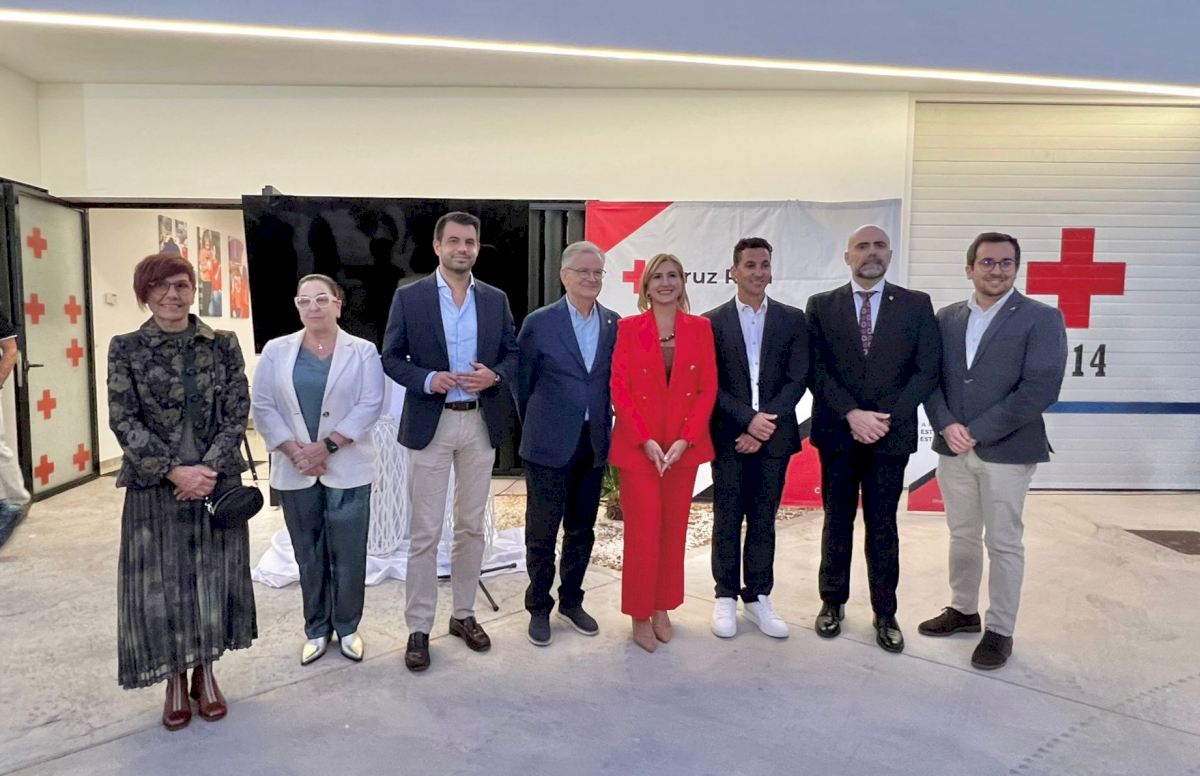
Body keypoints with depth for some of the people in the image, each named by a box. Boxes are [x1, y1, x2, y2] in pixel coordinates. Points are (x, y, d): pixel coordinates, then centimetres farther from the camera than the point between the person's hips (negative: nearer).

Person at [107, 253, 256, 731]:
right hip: (154, 485, -1)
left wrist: (210, 467, -14)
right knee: (161, 582, 5)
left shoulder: (223, 344, 2)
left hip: (218, 480, 1)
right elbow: (124, 421, -6)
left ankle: (205, 670, 26)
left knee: (214, 577, 8)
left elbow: (238, 412, -1)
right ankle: (174, 679, 22)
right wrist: (174, 471, -15)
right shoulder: (126, 349, -1)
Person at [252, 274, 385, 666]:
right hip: (295, 472, 2)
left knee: (349, 554, 4)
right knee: (309, 555, 10)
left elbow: (370, 405, -8)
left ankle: (347, 628, 21)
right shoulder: (276, 351, 5)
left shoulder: (363, 351, 0)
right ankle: (316, 630, 25)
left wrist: (326, 446, -15)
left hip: (347, 469, -1)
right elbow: (262, 406, 0)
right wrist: (295, 451, -11)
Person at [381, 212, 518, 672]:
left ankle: (464, 614, 27)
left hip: (481, 423, 3)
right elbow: (391, 358, 0)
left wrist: (494, 375, -12)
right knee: (426, 532, 1)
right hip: (431, 424, -3)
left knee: (471, 526, 12)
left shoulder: (496, 299, 6)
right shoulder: (409, 297, -2)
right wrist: (427, 379, -18)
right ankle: (418, 629, 13)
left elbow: (513, 354, 9)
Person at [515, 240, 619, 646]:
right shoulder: (539, 323, -7)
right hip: (550, 444, -3)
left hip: (594, 442, 4)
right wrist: (536, 428, 9)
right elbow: (522, 382, 2)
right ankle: (539, 607, 23)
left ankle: (571, 601, 31)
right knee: (542, 531, 6)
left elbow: (615, 379, 9)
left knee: (582, 529, 14)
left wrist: (605, 426, 6)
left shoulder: (614, 323, 3)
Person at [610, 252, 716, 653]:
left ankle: (662, 609, 24)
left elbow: (708, 388, 1)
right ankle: (640, 616, 15)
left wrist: (685, 440, -9)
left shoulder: (700, 327, 4)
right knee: (642, 533, 1)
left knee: (674, 531, 10)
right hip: (638, 448, -2)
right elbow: (619, 390, -4)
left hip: (685, 447, 2)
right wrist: (645, 440, -13)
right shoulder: (627, 328, -1)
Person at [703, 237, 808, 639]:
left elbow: (797, 380, -2)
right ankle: (726, 597, 18)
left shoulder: (792, 320, 4)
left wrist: (764, 425, -12)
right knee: (727, 520, 7)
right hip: (728, 436, -1)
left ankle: (758, 597, 21)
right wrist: (749, 419, -14)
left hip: (773, 436, 1)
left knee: (764, 520, 9)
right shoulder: (712, 321, 0)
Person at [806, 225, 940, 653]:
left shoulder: (916, 305, 3)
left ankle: (885, 613, 18)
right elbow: (817, 370, -2)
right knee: (837, 522, 11)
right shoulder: (821, 306, 3)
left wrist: (886, 417, -12)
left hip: (891, 433, 0)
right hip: (837, 433, 1)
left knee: (882, 526, 7)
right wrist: (852, 415, -14)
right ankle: (833, 602, 25)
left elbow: (927, 370, -2)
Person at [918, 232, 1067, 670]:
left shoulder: (1041, 319, -6)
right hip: (953, 449, 4)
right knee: (962, 536, 16)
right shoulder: (947, 318, 8)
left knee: (1003, 543, 5)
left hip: (1008, 451, -4)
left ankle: (1000, 631, 19)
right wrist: (946, 426, -12)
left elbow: (1041, 389, -15)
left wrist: (977, 432, -17)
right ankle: (963, 610, 32)